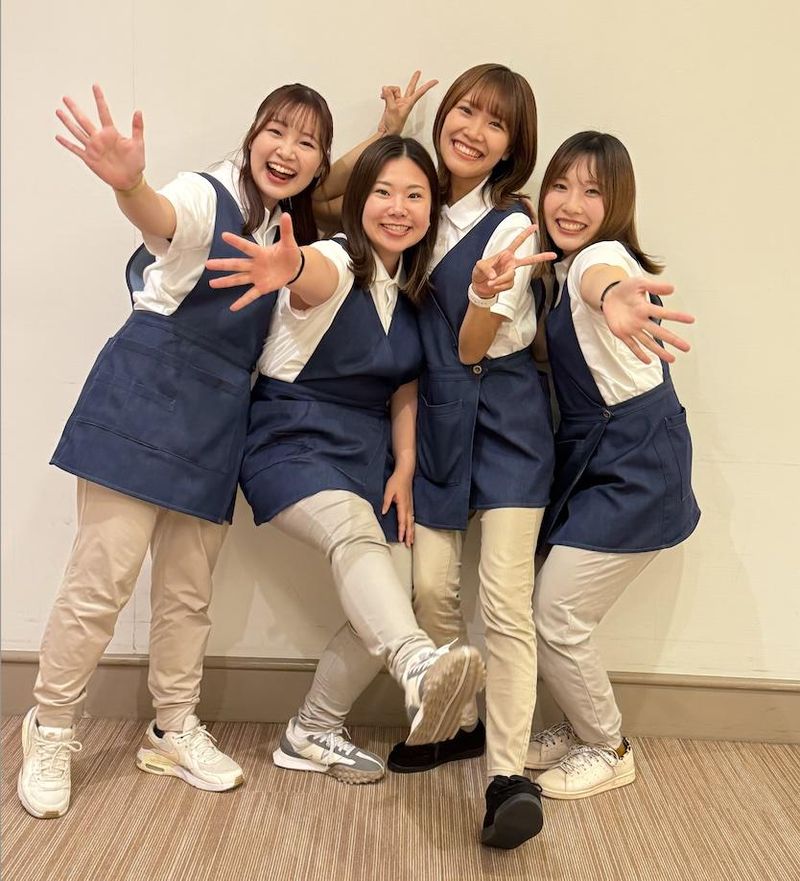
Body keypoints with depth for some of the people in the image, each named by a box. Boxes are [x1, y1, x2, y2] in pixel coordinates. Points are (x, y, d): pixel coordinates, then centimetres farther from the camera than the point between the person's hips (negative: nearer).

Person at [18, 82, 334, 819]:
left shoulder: (292, 229, 11)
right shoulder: (207, 197, -9)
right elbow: (161, 219, -34)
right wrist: (129, 184, -56)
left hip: (216, 424, 6)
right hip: (145, 398, -6)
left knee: (189, 591, 13)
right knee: (103, 577, -4)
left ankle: (175, 732, 29)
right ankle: (50, 734, 16)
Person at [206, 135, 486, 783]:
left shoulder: (415, 290, 10)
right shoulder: (335, 265, -10)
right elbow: (314, 274, -37)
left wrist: (403, 469, 1)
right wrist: (290, 267, -61)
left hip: (367, 454, 7)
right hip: (293, 440, -7)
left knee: (384, 604, 0)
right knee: (355, 529, -37)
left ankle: (313, 734, 18)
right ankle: (420, 672, -59)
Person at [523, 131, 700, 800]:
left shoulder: (604, 256, -18)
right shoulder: (560, 267, 9)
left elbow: (602, 275, -45)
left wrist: (613, 298, -68)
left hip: (635, 468, -8)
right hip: (590, 459, 8)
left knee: (555, 618, -4)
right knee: (550, 610, 11)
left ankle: (609, 750, 19)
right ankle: (582, 727, 33)